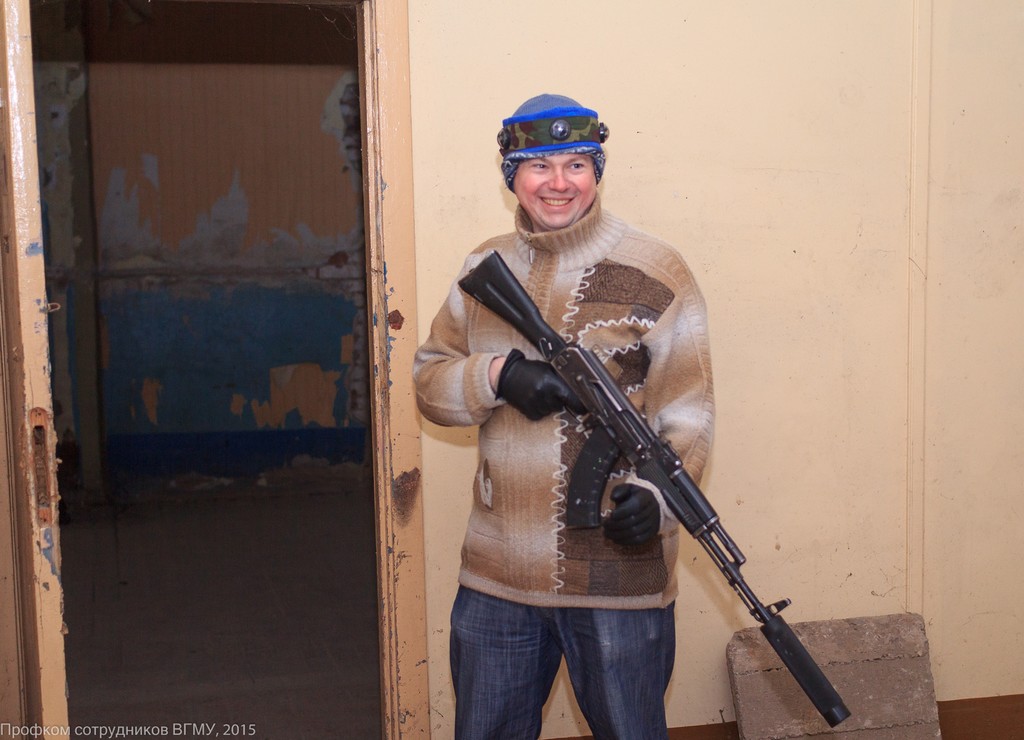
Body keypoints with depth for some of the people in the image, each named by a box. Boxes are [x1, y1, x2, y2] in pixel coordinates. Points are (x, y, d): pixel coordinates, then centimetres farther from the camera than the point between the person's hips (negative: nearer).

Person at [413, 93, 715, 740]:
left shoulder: (654, 274, -6)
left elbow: (688, 413, -9)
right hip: (497, 572, 5)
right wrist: (498, 376, -13)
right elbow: (430, 380, 8)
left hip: (617, 575, -4)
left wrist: (653, 491, -27)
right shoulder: (485, 269, 8)